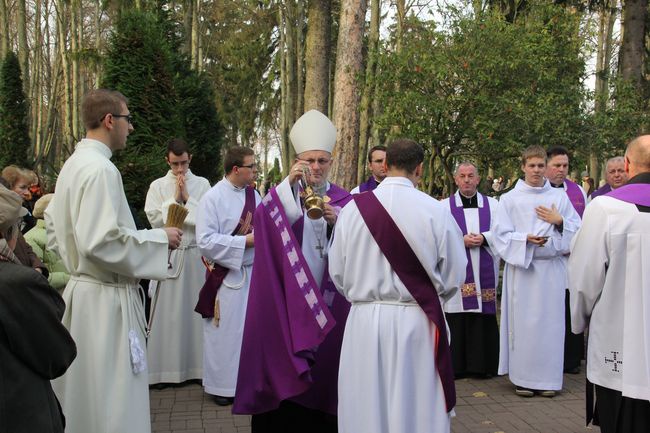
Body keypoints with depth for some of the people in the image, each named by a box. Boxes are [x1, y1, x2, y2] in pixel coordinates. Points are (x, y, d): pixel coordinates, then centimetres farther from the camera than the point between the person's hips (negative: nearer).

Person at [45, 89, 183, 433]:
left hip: (82, 287, 10)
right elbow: (101, 241, -25)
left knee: (87, 391, 19)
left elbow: (55, 233, 18)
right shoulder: (100, 168, -18)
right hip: (106, 300, -10)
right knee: (112, 400, 0)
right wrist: (159, 238, -15)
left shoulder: (73, 164, 11)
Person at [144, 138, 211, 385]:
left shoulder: (202, 184, 6)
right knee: (168, 311, -1)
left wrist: (187, 198, -7)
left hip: (196, 254, 0)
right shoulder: (158, 186, 6)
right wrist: (175, 198, -5)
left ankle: (197, 365, 11)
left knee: (196, 308, 3)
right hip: (167, 255, 0)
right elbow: (154, 219, -3)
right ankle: (166, 369, 5)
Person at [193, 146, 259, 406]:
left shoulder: (253, 195, 8)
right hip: (226, 275, -6)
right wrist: (245, 241, -20)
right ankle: (221, 385, 18)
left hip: (253, 272, 6)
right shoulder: (213, 198, -11)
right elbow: (206, 241, -18)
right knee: (225, 331, 3)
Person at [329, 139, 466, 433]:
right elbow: (454, 275, -4)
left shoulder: (353, 208, -5)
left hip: (365, 322, 2)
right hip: (416, 322, -1)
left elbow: (337, 272, 1)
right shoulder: (435, 210, -10)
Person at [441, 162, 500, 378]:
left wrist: (484, 238, -12)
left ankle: (482, 365, 8)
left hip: (484, 273, 2)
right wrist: (461, 240, -14)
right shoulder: (445, 206, 7)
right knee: (457, 320, -3)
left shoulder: (492, 205, 13)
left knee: (484, 320, 0)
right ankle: (456, 366, 4)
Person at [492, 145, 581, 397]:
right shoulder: (510, 199, 4)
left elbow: (576, 230, 9)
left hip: (552, 268, 2)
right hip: (521, 268, -2)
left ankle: (547, 377, 12)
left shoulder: (559, 197, 9)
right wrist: (526, 239, -16)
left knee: (549, 321, 2)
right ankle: (523, 378, 9)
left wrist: (559, 221, -9)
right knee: (522, 322, -1)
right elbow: (500, 235, -1)